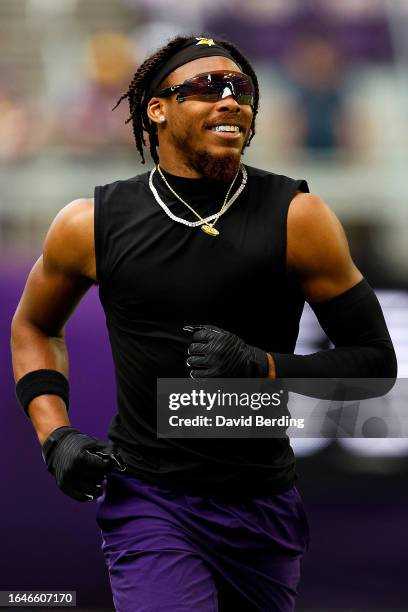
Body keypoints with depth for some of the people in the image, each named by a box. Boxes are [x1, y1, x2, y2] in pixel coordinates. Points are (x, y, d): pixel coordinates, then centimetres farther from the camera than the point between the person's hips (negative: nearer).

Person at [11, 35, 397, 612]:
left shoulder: (295, 216, -6)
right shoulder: (93, 224, -2)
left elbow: (376, 360, -3)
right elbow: (33, 326, 18)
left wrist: (264, 368, -18)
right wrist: (56, 437, 3)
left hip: (265, 506, 2)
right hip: (148, 501, -1)